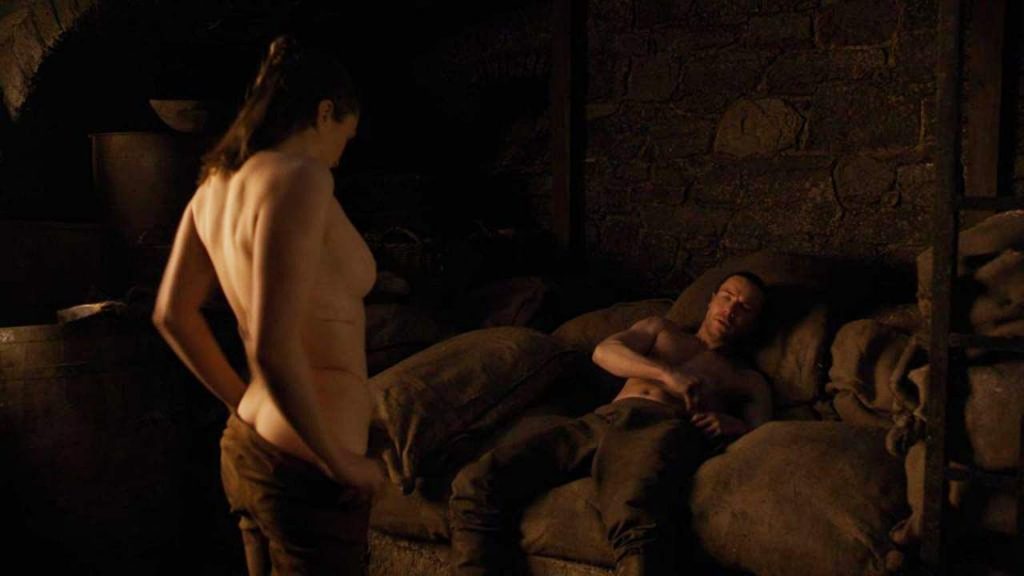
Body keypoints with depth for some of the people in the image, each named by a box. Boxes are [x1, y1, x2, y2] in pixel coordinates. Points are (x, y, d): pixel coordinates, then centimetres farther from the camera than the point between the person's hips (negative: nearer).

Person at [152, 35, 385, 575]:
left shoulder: (217, 180, 7)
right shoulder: (299, 177, -19)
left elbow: (172, 313, 16)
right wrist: (340, 463, -16)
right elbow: (274, 349, -27)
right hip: (303, 472, -9)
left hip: (246, 446, 9)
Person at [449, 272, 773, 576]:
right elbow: (604, 352, 15)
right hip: (603, 420, 3)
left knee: (641, 532, -42)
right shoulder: (661, 330, 35)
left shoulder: (749, 381, 33)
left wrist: (731, 424, -8)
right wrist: (667, 373, -3)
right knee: (475, 484, -23)